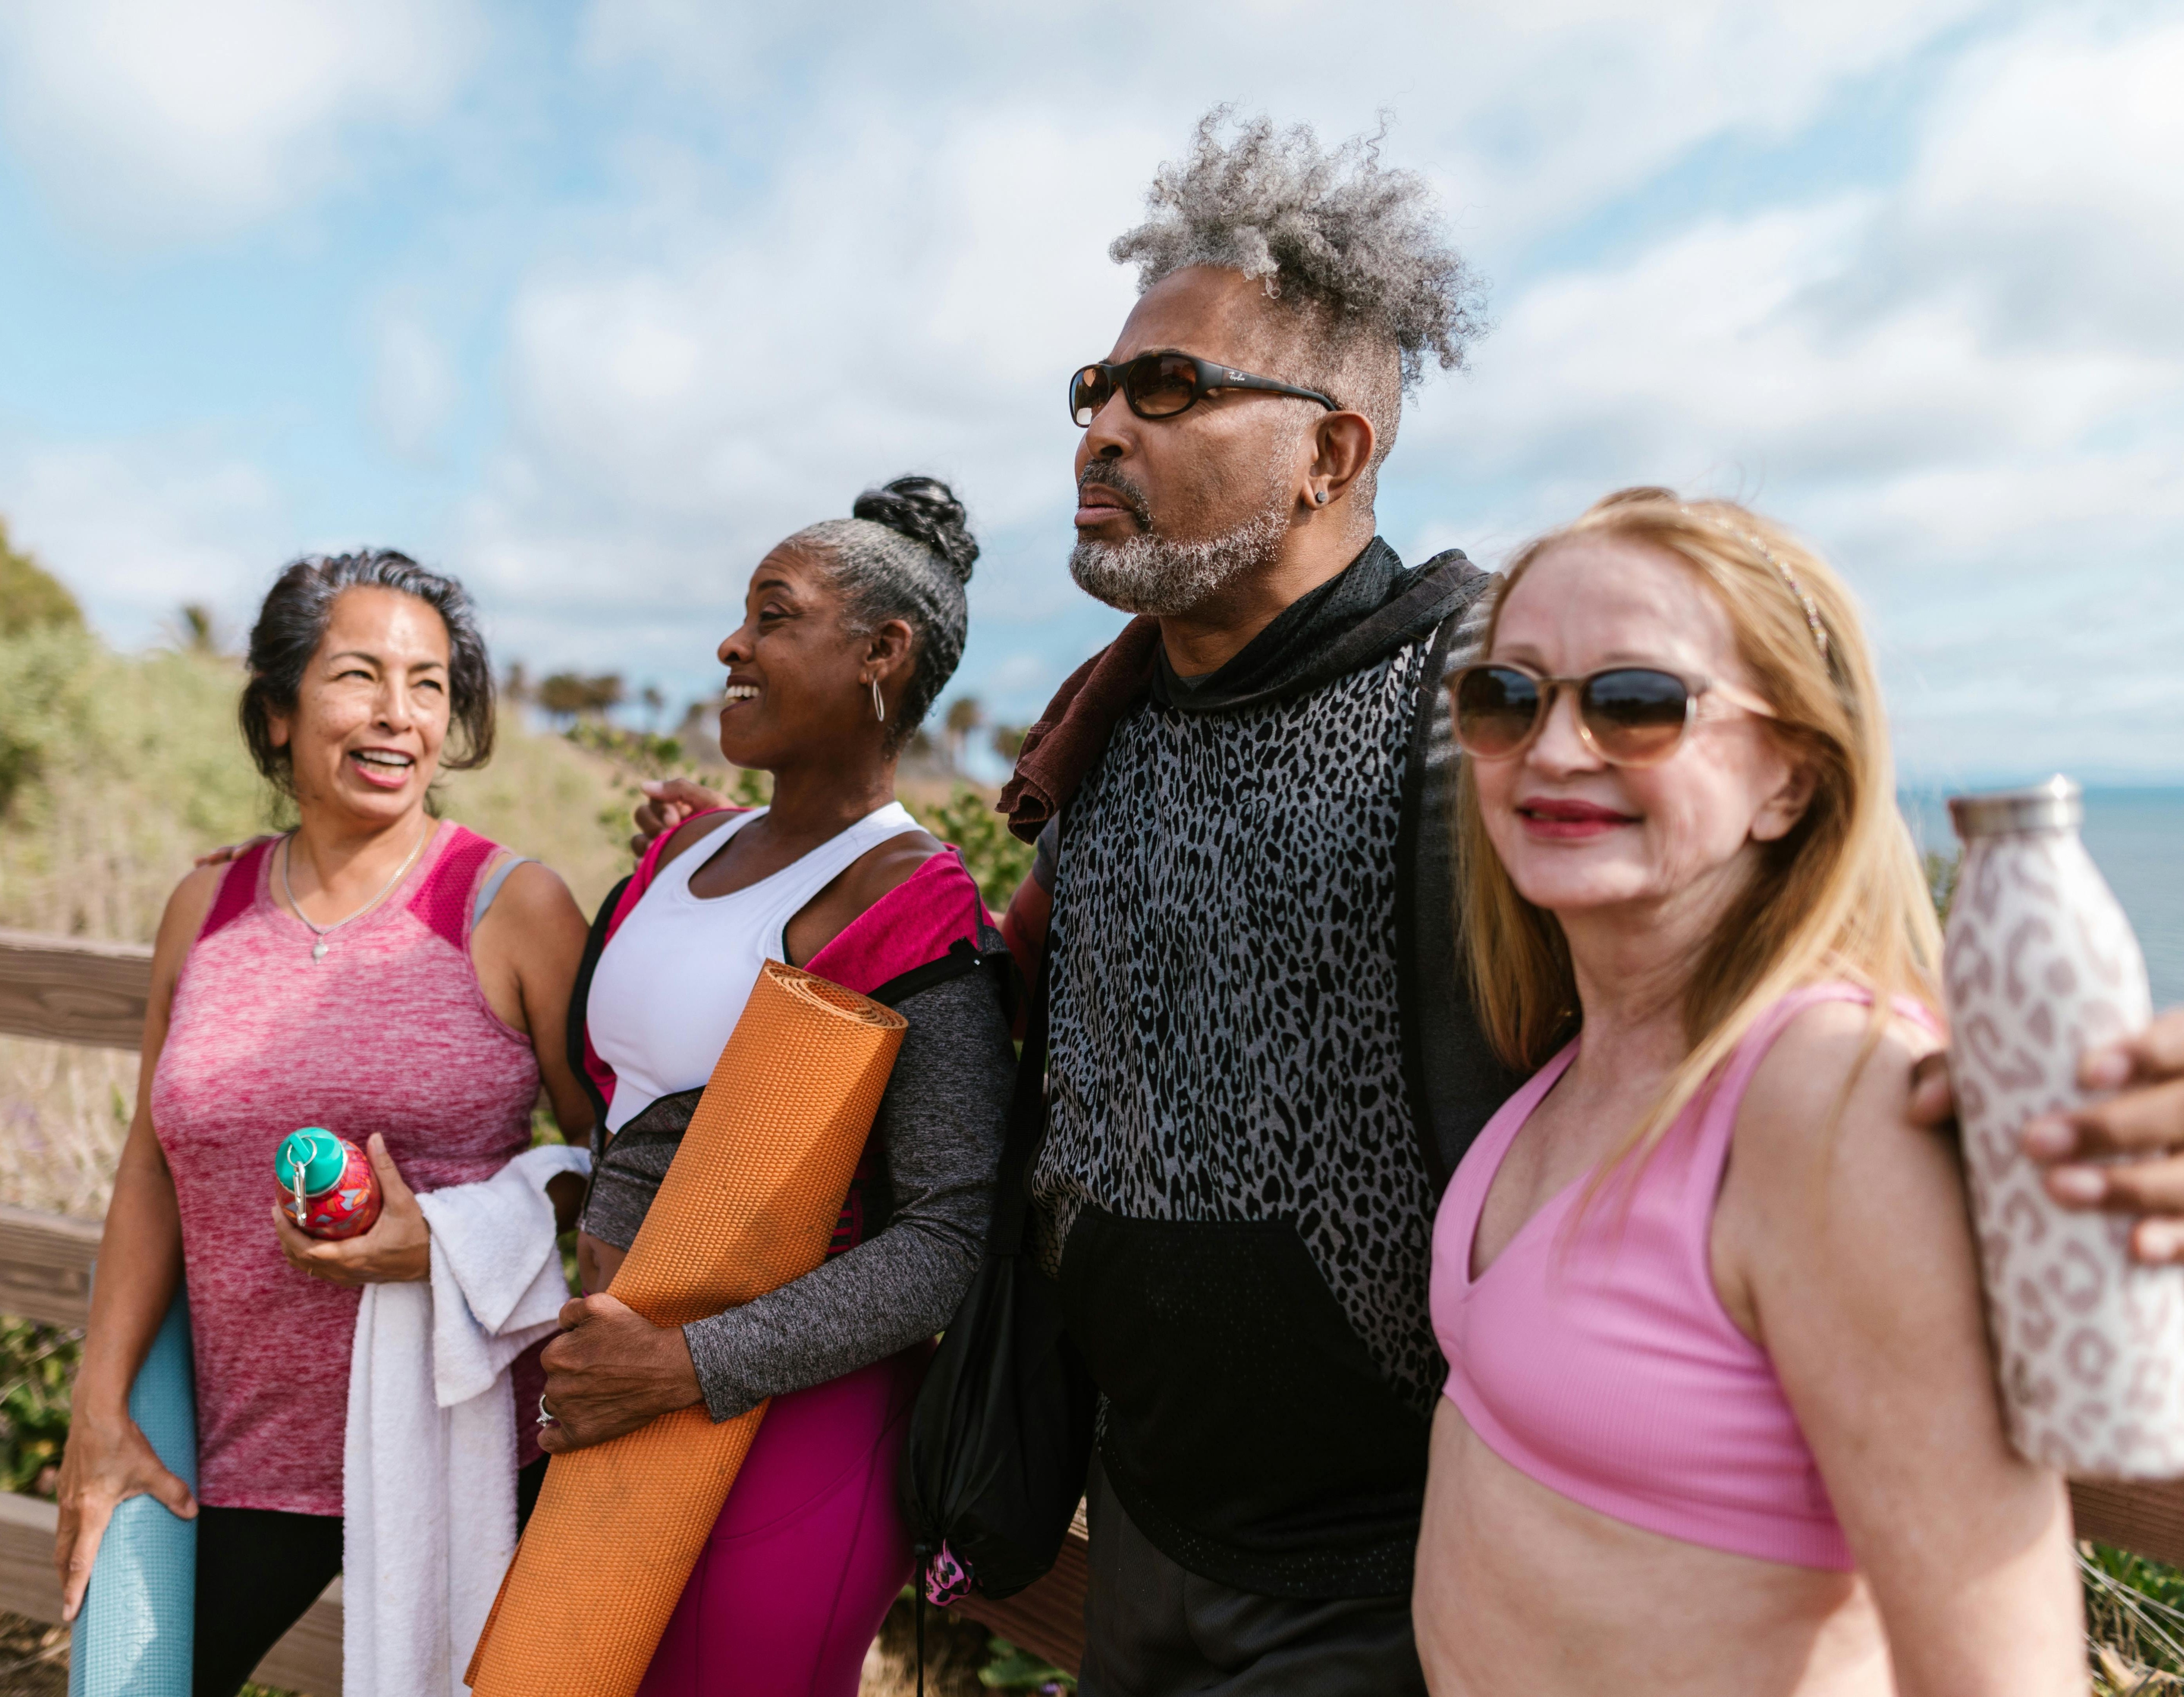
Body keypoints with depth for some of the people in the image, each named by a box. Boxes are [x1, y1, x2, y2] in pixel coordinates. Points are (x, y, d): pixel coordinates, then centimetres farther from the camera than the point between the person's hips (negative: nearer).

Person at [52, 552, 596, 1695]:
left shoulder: (512, 906, -9)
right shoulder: (205, 908, 4)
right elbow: (154, 1169, 10)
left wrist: (445, 1247, -19)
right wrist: (102, 1410, 10)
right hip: (241, 1450, 4)